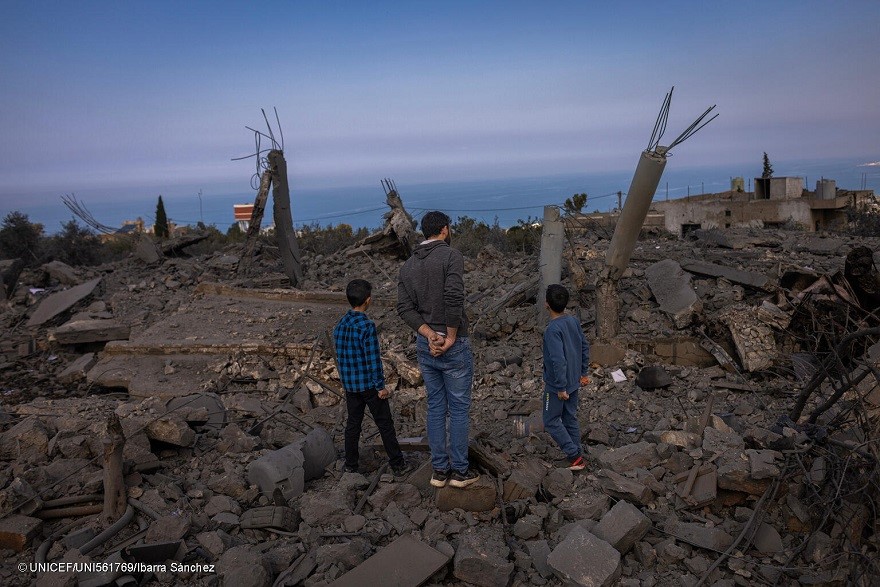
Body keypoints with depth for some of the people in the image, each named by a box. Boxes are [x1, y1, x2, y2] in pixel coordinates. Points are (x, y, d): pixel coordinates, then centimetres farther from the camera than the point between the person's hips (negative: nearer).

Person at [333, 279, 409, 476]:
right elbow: (373, 359, -20)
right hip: (369, 384, -6)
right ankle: (398, 465, 13)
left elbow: (340, 356, 10)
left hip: (349, 384, 6)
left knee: (353, 423, 16)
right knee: (385, 425, 5)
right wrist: (381, 386, -12)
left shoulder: (340, 325, 2)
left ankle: (351, 465, 25)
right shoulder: (367, 326, -21)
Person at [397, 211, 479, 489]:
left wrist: (430, 335, -10)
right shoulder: (451, 256, -12)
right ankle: (460, 470, 15)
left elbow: (404, 307, -2)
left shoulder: (408, 265, 8)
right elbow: (454, 297, -26)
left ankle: (439, 470, 21)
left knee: (436, 408, 14)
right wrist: (451, 337, -16)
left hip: (425, 345, 6)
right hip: (454, 346, -6)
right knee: (459, 409, 6)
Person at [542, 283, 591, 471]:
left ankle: (574, 457, 7)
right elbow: (585, 347, 9)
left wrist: (561, 387, -21)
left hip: (557, 385, -8)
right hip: (574, 382, 8)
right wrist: (584, 372, 18)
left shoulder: (552, 329, -26)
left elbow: (558, 360, -28)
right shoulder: (574, 321, -1)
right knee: (570, 419, 19)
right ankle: (577, 458, 27)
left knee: (551, 422, 8)